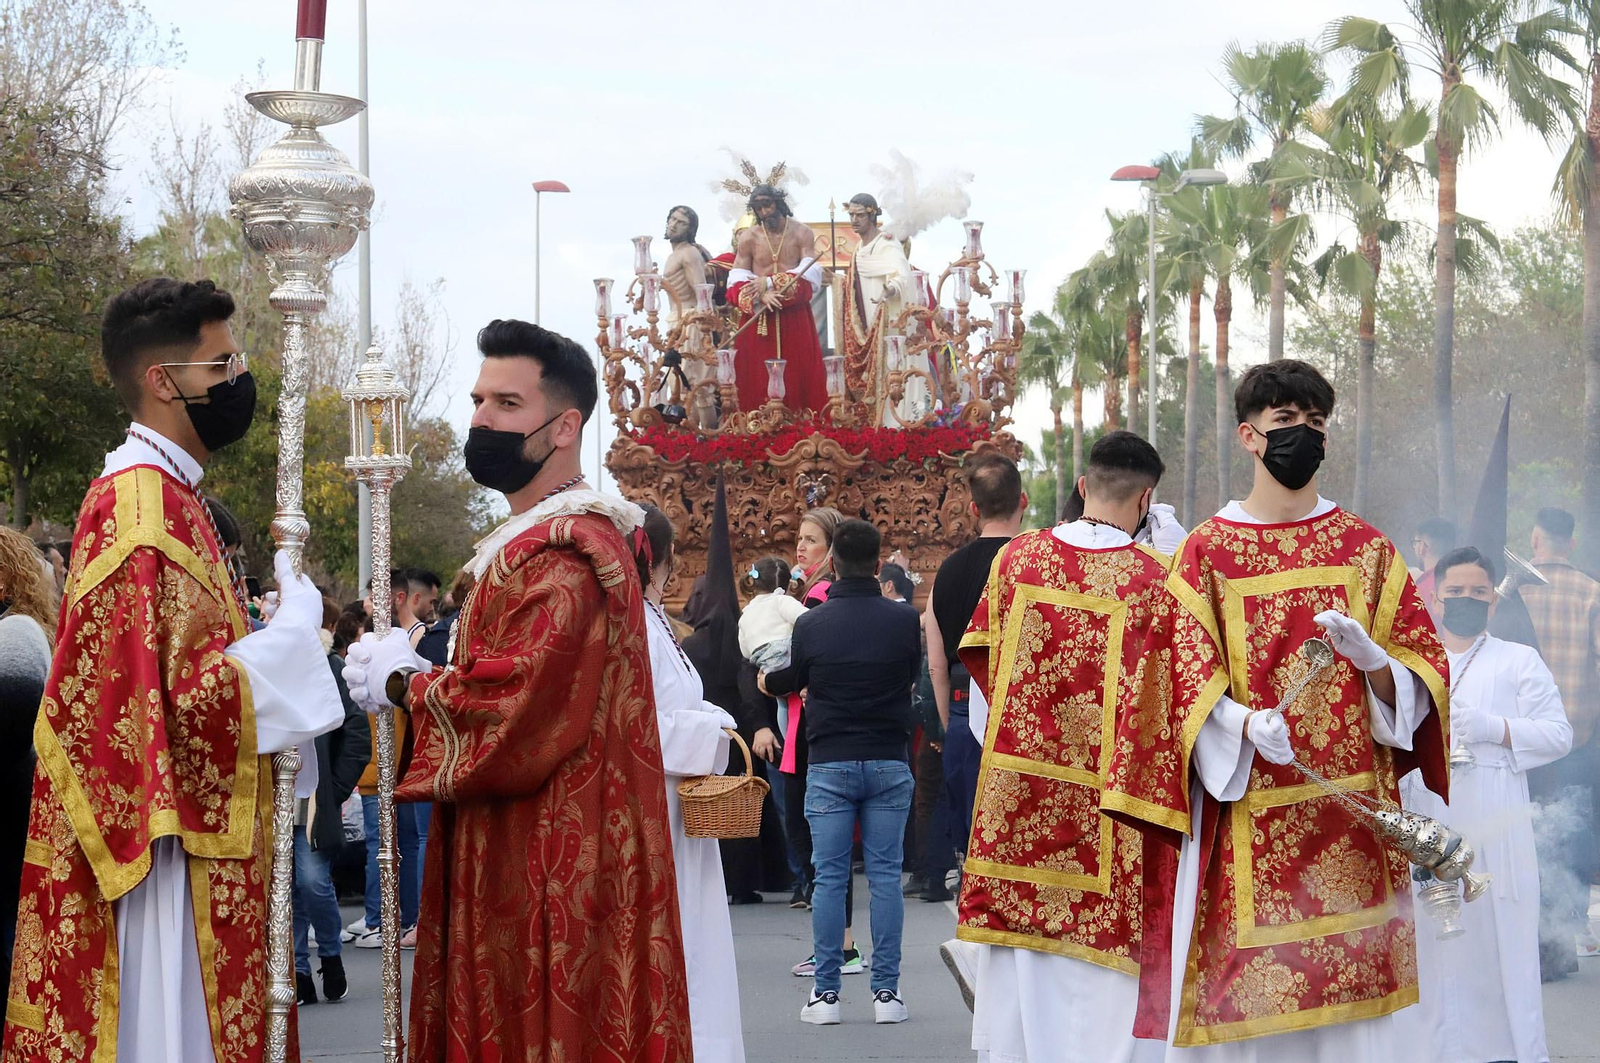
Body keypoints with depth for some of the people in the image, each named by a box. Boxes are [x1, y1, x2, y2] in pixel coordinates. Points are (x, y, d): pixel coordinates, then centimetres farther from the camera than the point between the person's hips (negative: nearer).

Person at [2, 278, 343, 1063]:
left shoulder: (163, 493, 15)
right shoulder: (141, 507, -17)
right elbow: (178, 700, -23)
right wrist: (295, 628, -12)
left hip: (191, 836, 10)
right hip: (164, 851, -10)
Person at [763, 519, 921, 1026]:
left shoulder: (810, 624, -5)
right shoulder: (904, 619, -5)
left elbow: (794, 680, 12)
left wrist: (767, 681, 35)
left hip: (829, 764, 0)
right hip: (889, 761, 1)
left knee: (829, 878, 3)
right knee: (885, 874, 4)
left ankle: (826, 993, 3)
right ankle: (886, 992, 4)